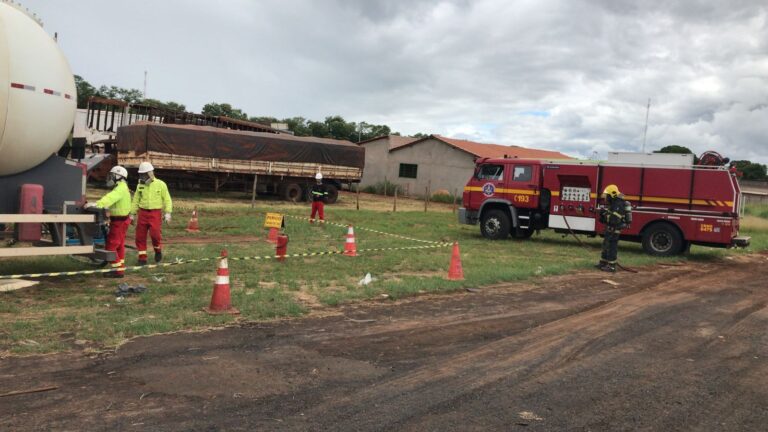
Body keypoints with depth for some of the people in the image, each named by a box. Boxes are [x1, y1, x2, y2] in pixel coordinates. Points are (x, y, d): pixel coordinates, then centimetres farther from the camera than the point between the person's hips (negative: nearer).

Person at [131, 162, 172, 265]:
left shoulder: (160, 184, 0)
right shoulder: (140, 185, 9)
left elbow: (167, 200, -1)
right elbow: (135, 201, 14)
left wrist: (167, 213, -9)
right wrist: (132, 214, 11)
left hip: (155, 213, -4)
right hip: (142, 213, 4)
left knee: (155, 234, -15)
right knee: (140, 236, 2)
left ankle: (158, 250, 14)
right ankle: (142, 258, 11)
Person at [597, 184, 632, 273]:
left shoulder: (618, 205, -20)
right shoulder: (613, 204, 13)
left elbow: (614, 220, -29)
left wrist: (606, 213, -24)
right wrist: (603, 213, 5)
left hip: (614, 230, -11)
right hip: (610, 229, 11)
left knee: (611, 247, -6)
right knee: (606, 245, 17)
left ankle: (611, 266, -1)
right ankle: (603, 263, 27)